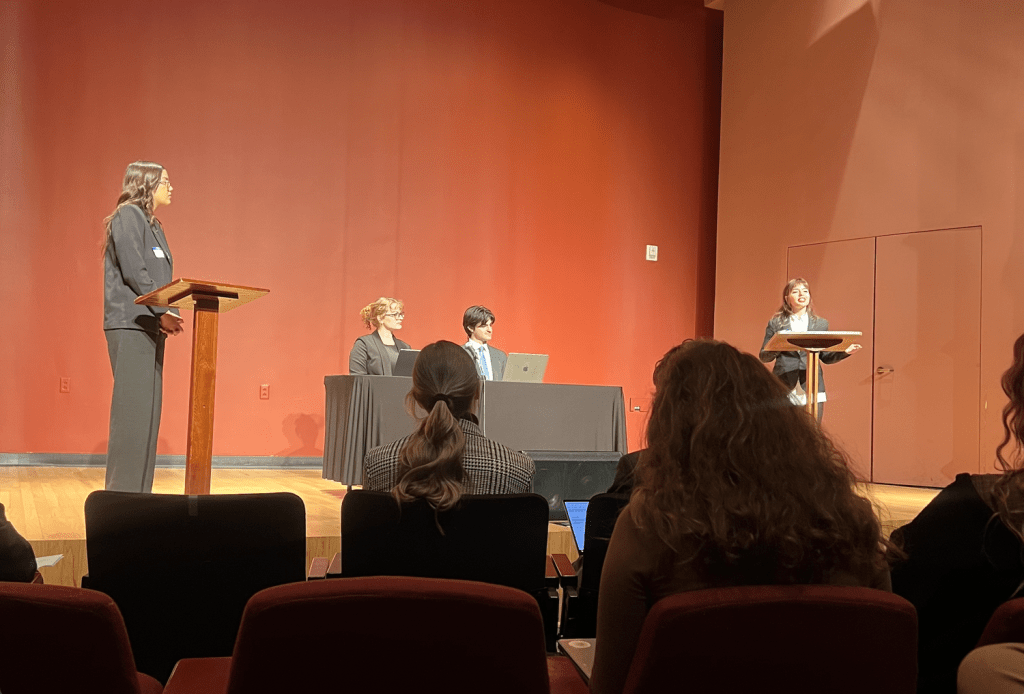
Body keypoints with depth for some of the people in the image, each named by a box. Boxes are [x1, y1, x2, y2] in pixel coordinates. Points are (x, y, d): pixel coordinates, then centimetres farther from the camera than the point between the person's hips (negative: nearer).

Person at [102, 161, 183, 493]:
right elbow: (134, 272, -15)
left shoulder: (152, 225, 22)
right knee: (132, 406, -9)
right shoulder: (128, 216, -5)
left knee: (148, 409, 7)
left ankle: (139, 488, 11)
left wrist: (168, 315, 5)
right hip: (131, 325, -9)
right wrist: (162, 313, -15)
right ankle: (122, 490, -6)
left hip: (151, 326, 9)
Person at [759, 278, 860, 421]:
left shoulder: (821, 324, 15)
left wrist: (845, 352, -1)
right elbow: (763, 357, 7)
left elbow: (826, 357, 16)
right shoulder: (776, 324, 8)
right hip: (784, 388, -2)